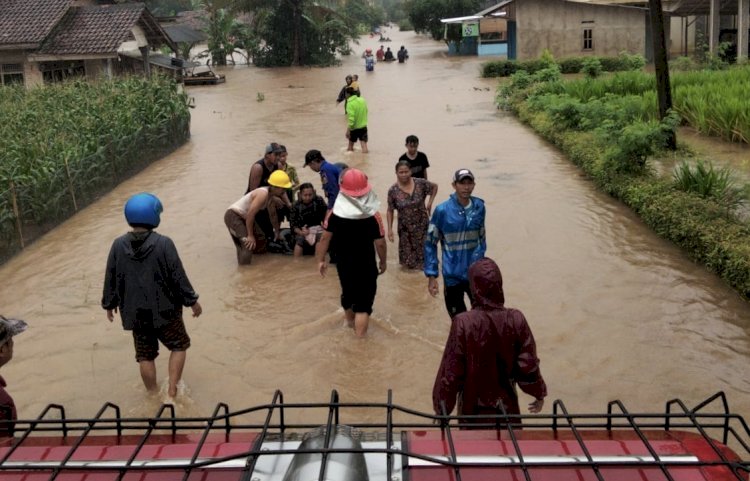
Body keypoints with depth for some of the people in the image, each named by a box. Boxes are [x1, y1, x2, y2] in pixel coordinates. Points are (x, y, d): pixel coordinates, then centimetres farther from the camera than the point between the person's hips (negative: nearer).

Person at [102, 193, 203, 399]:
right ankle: (172, 390, 9)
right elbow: (178, 276, -12)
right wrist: (192, 300, 1)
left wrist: (109, 304, 18)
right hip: (165, 309, -3)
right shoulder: (163, 243, -18)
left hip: (135, 313, 3)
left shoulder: (118, 245, -7)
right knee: (179, 346, 17)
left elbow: (110, 278, 3)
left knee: (145, 356, 16)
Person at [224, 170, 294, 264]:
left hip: (244, 217, 10)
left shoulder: (271, 195, 1)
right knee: (248, 243, -22)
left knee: (261, 240, 13)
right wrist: (250, 235, -23)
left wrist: (277, 231, 26)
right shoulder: (263, 194, -28)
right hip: (233, 215, -10)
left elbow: (273, 214, 18)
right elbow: (250, 214, -30)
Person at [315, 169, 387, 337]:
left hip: (343, 264, 4)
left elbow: (325, 238, -5)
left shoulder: (335, 213, -11)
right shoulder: (373, 215, -18)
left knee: (347, 293, 27)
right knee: (364, 301, 5)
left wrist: (321, 260, 7)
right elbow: (380, 243, -13)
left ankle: (350, 321, 52)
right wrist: (383, 262, 4)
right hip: (365, 265, -4)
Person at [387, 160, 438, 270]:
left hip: (422, 224, 0)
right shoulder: (393, 190, -14)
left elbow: (435, 186, 6)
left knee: (424, 248, 11)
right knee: (408, 252, 13)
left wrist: (430, 202, -2)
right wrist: (390, 229, -9)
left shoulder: (420, 183, -14)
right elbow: (390, 211, -5)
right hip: (405, 227, 0)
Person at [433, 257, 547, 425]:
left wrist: (441, 409, -1)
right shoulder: (516, 319, -15)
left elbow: (451, 371, -14)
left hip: (473, 409, -2)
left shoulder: (463, 323, -21)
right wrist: (539, 394, 12)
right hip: (507, 408, 2)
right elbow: (528, 364, -6)